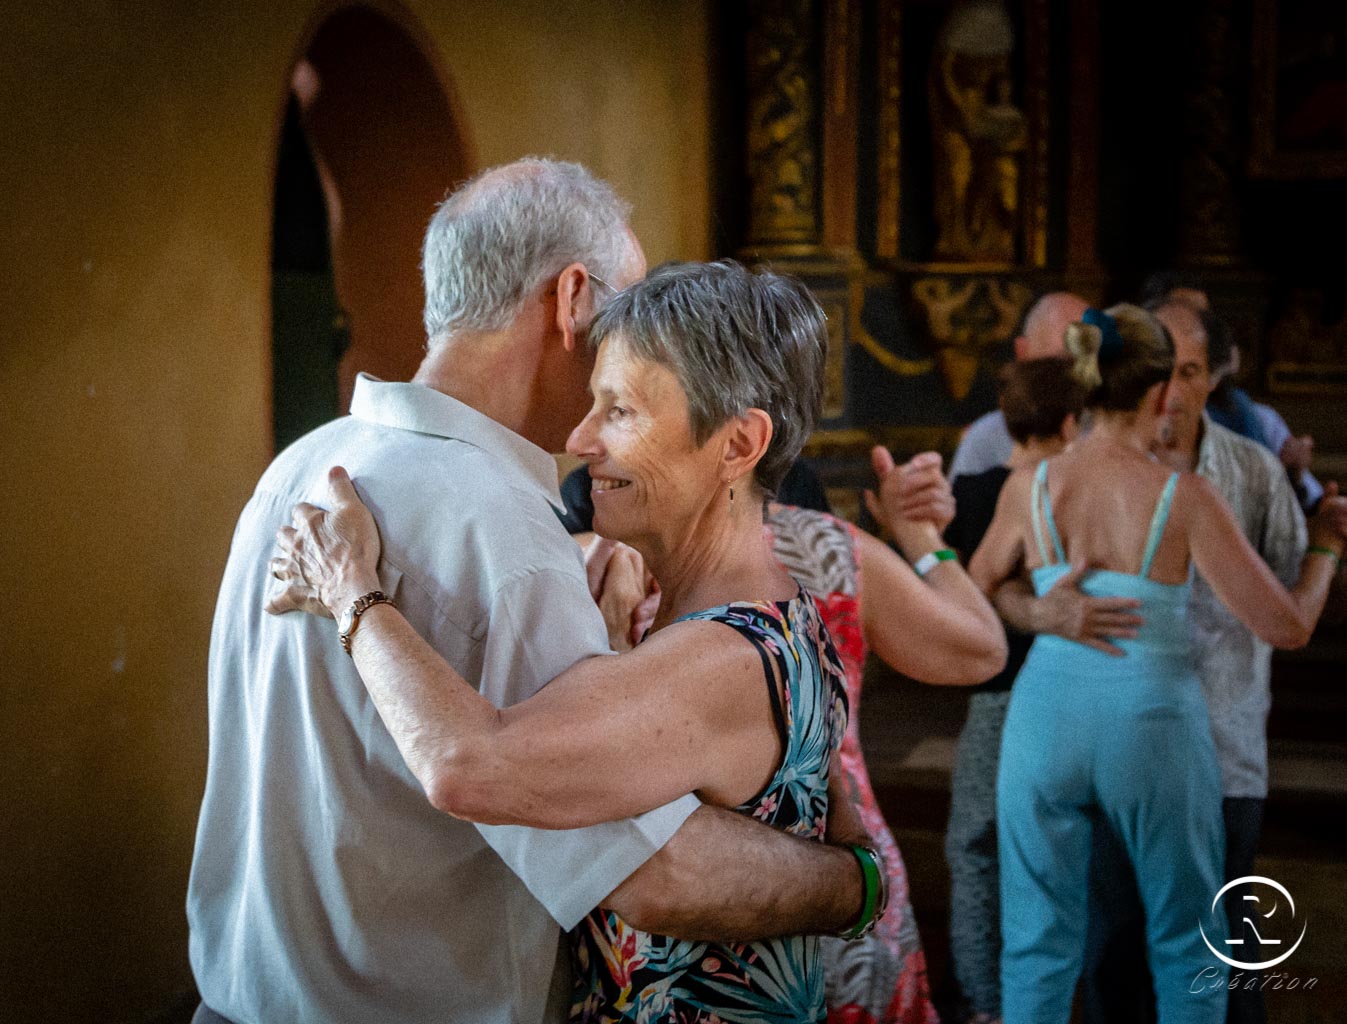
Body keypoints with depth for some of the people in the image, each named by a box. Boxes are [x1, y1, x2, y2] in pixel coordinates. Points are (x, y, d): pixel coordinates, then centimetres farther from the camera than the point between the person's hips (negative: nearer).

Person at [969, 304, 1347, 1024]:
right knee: (1188, 944, 19)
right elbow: (1287, 625, -9)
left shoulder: (1030, 486, -4)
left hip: (1046, 721, 2)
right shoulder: (1183, 497, -12)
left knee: (1038, 944, 13)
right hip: (1152, 728, -2)